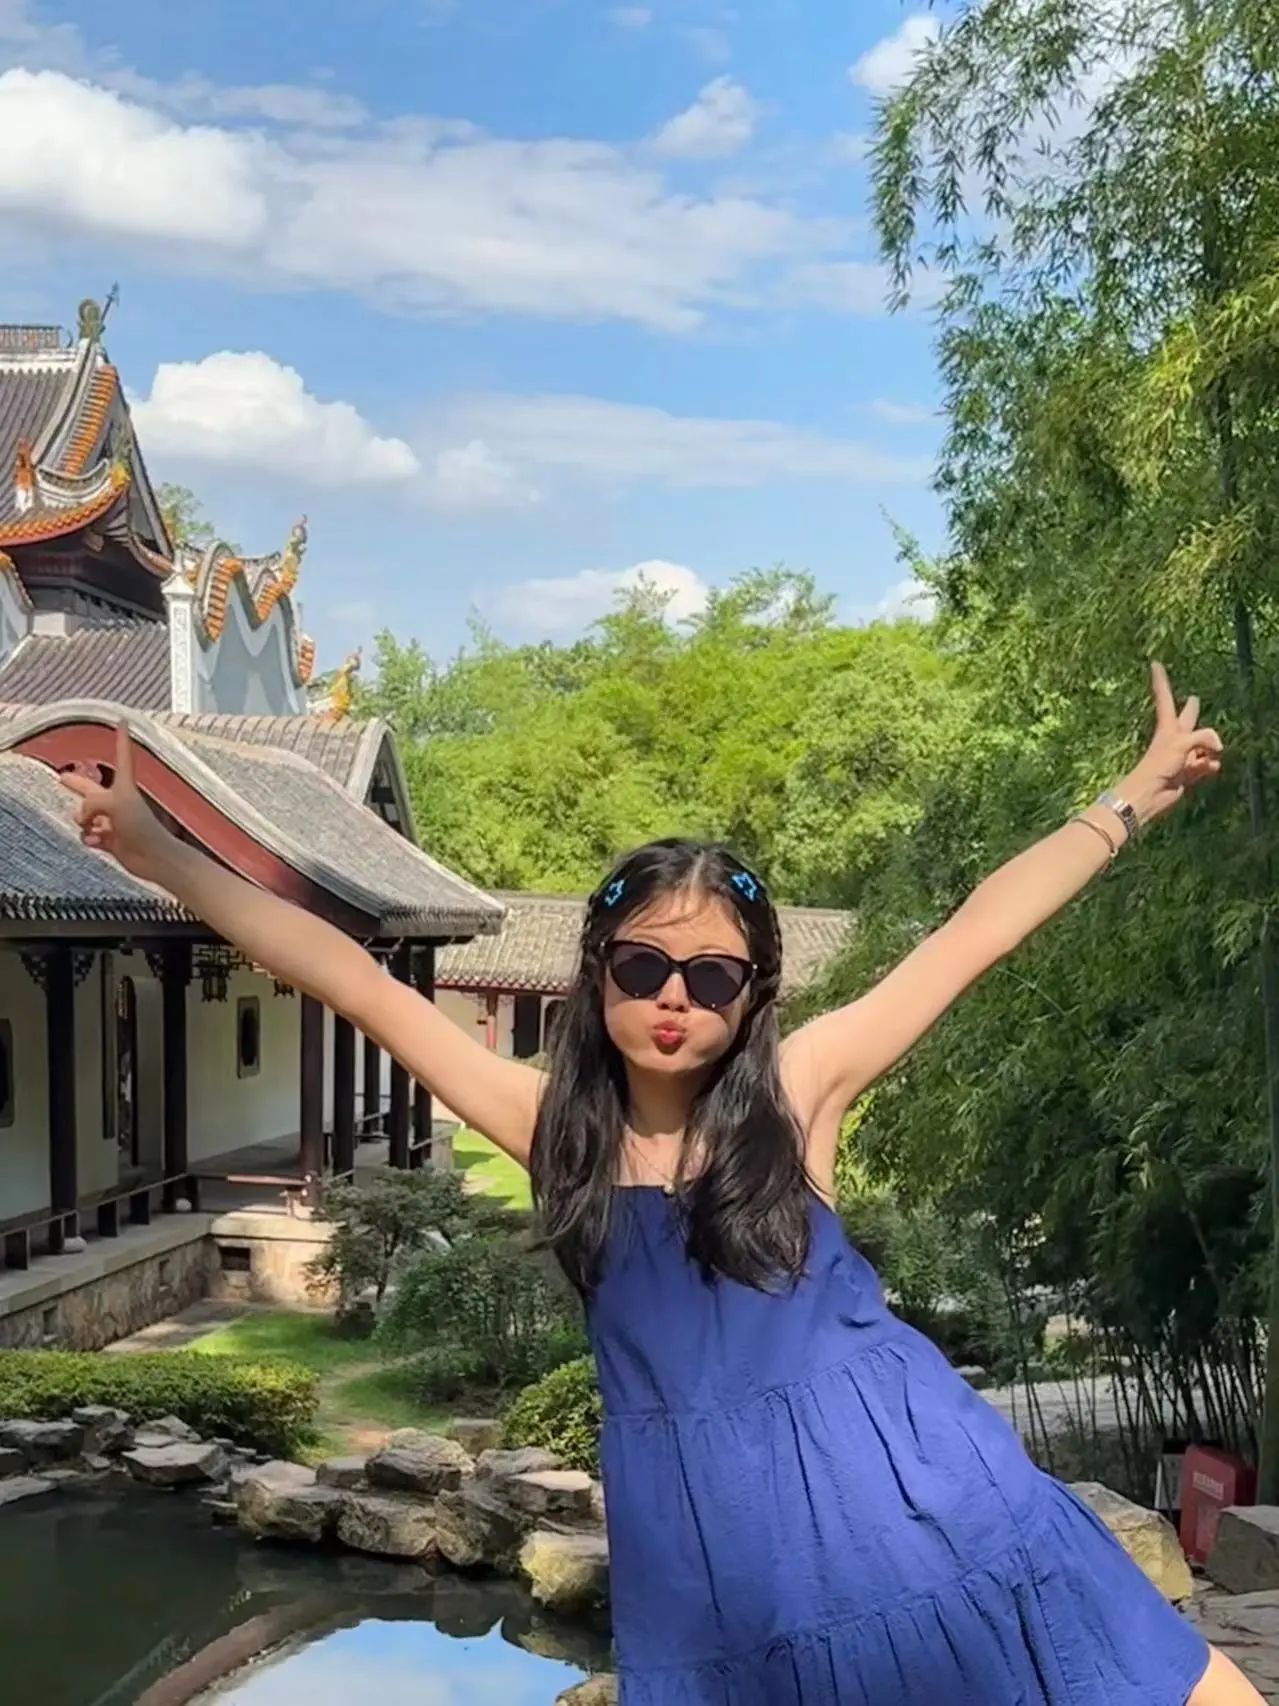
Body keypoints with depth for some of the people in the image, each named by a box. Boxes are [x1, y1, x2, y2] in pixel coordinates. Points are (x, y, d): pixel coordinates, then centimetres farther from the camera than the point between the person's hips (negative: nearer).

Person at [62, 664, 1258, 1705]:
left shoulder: (796, 1088, 0)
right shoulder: (555, 1123, 4)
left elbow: (973, 935, 4)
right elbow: (354, 983, 3)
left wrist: (1134, 798, 10)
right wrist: (158, 854, 4)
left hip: (899, 1492, -1)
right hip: (712, 1550, 1)